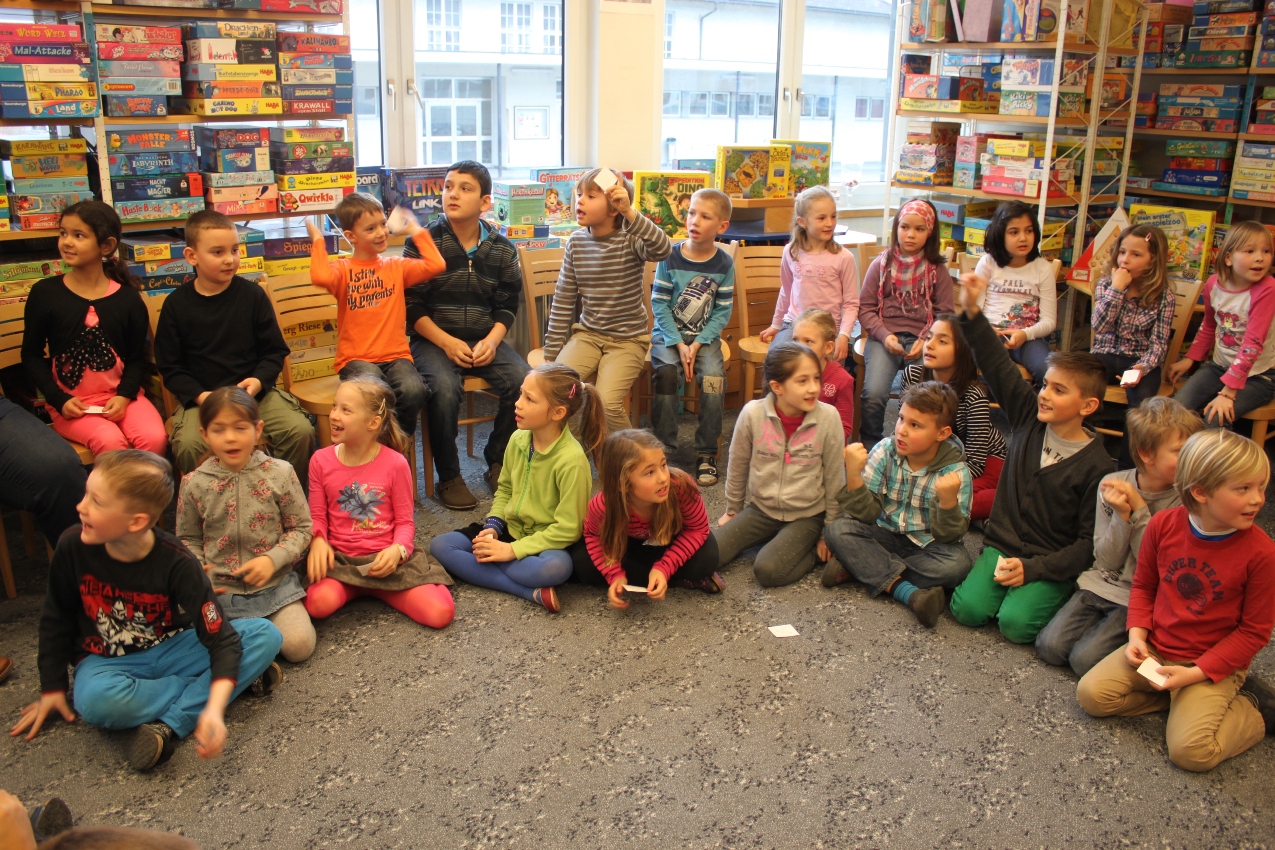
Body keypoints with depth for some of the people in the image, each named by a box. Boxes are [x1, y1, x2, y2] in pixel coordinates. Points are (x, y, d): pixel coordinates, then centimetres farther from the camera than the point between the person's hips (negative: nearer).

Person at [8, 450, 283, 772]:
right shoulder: (73, 548, -14)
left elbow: (220, 636, -23)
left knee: (266, 635, -23)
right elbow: (57, 620, 4)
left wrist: (215, 709, -38)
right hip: (108, 661, 1)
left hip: (172, 650, 0)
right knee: (97, 701, -38)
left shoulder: (176, 563, -21)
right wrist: (52, 688, 6)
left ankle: (168, 724, -28)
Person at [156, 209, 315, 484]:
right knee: (188, 445, -29)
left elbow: (275, 351, 7)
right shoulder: (176, 304, 1)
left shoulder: (252, 294, 3)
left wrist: (259, 380, -12)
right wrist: (200, 396, -13)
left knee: (301, 431, -22)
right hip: (201, 397, -1)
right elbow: (170, 367, 4)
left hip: (255, 391, 1)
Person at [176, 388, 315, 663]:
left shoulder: (279, 473, -5)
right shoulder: (194, 484, -2)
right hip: (219, 589, 1)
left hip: (274, 585, -1)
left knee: (298, 645, -17)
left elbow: (301, 528, 1)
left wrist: (273, 559, -15)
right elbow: (187, 539, 10)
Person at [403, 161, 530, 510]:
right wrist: (447, 343, -16)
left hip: (485, 340, 3)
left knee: (524, 381, -23)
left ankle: (498, 462, 0)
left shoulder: (502, 249, 6)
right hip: (434, 340, -3)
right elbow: (412, 306, -4)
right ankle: (448, 477, -12)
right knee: (444, 388, -33)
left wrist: (492, 340, -11)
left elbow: (507, 306, 9)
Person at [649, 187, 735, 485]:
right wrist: (678, 344, -14)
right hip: (668, 334, -1)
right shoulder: (670, 257, -5)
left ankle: (707, 453, -13)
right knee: (667, 371, -30)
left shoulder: (724, 264, -2)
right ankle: (663, 448, -16)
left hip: (704, 337, 1)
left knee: (714, 374, -27)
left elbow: (723, 312, -2)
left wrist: (697, 344, -14)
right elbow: (659, 304, -5)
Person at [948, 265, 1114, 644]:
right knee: (967, 608, -17)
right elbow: (997, 365, -2)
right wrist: (972, 312, -13)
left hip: (1052, 563, -4)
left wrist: (1034, 569, -20)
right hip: (1002, 544, 4)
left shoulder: (1096, 465, -12)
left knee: (1016, 622, -24)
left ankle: (1040, 594, 6)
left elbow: (1089, 542, -11)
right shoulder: (1028, 415, -1)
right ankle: (1001, 580, 12)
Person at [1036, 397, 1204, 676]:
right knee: (1050, 646, -11)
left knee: (1085, 659, -19)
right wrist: (1122, 516, -20)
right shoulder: (1112, 486, -6)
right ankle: (1105, 625, 10)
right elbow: (1106, 562, -3)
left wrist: (1139, 511, -21)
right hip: (1101, 585, 3)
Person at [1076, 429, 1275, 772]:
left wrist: (1195, 674, -17)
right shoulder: (1164, 524, -9)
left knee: (1190, 750, -19)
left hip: (1214, 665, -4)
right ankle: (1179, 699, 5)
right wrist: (1137, 635, -8)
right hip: (1154, 650, 4)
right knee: (1090, 694, -10)